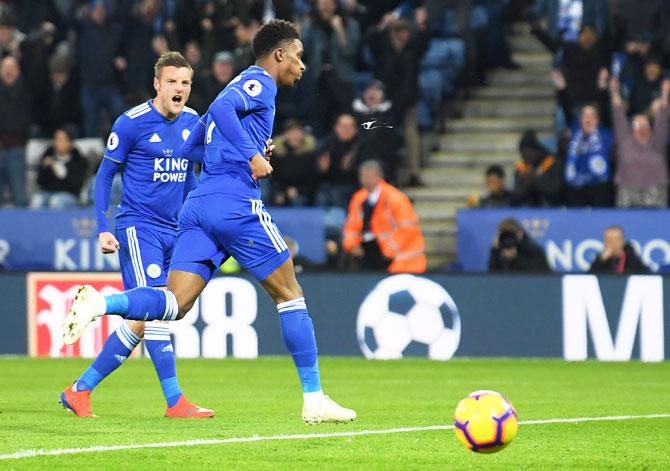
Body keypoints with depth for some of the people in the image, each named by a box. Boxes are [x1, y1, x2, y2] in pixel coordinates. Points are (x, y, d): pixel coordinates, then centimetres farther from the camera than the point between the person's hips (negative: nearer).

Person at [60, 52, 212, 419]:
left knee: (140, 323, 5)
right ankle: (175, 401, -15)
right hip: (137, 226, -6)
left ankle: (80, 389, 15)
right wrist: (102, 229, -9)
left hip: (173, 231, 7)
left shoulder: (192, 122, 8)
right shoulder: (131, 123, -9)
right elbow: (104, 175, -2)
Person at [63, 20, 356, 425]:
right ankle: (314, 399, 6)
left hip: (197, 207, 8)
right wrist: (252, 154, -23)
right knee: (290, 295, 4)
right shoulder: (259, 82, 1)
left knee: (175, 304, -7)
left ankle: (100, 304, -32)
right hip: (236, 203, -8)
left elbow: (191, 145, 31)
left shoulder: (242, 86, 28)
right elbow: (221, 108, -20)